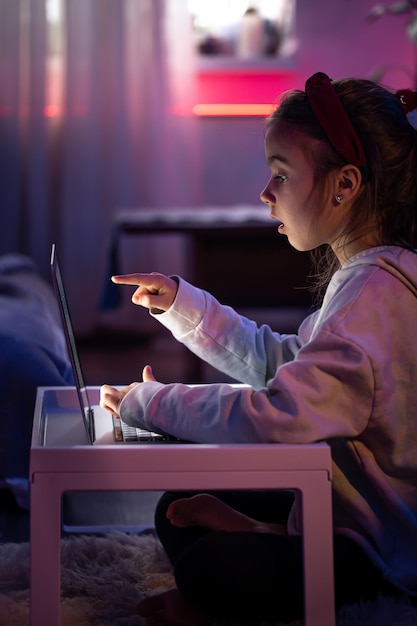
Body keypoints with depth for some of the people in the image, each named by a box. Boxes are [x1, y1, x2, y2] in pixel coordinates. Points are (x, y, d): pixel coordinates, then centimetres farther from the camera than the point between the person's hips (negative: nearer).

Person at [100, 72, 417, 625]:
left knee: (209, 569, -28)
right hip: (341, 505, 10)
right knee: (179, 513, 10)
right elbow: (280, 361, 19)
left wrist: (150, 403, -19)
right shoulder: (366, 275, 10)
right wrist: (180, 304, 11)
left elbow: (275, 419, -34)